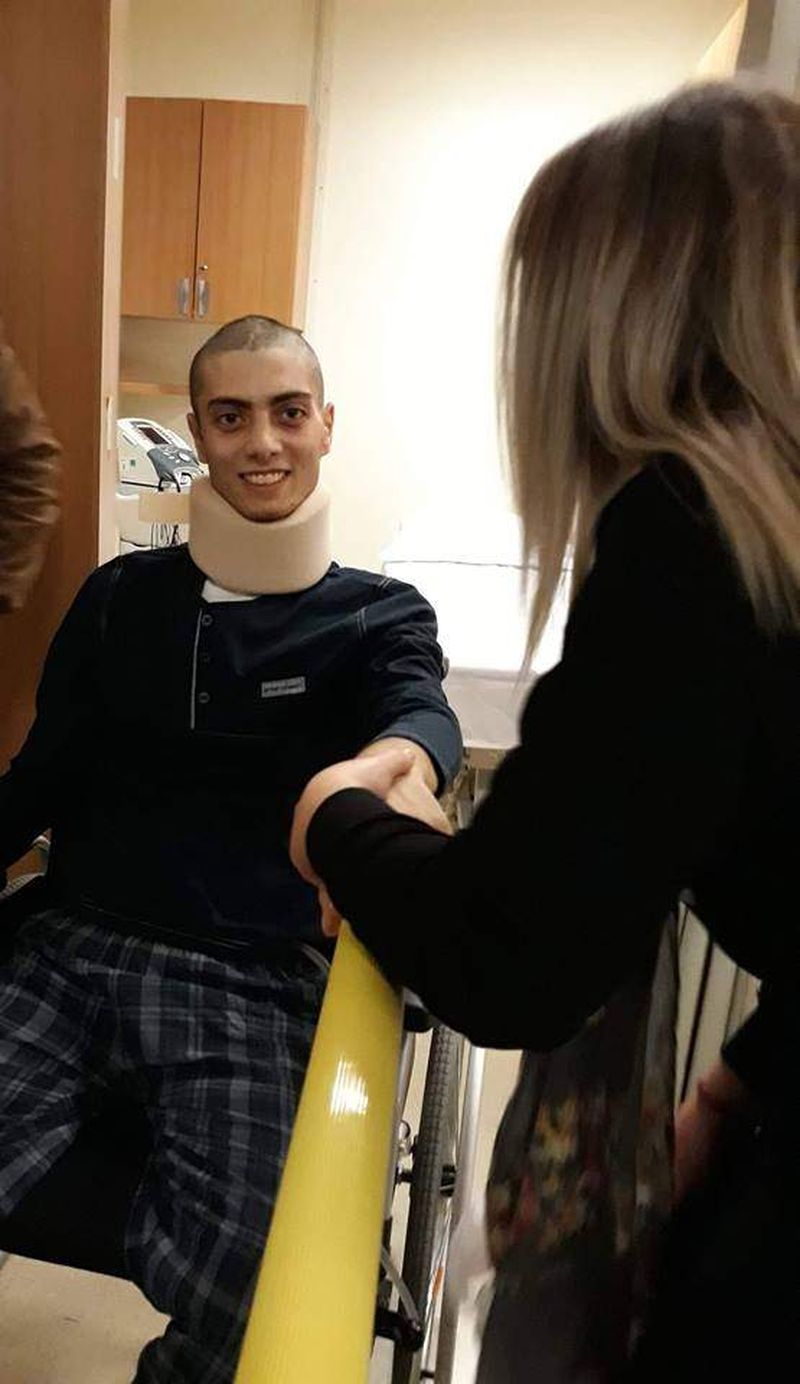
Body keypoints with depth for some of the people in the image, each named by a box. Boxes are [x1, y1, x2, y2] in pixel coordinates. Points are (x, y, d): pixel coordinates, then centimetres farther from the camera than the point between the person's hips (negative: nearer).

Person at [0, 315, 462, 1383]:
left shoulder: (379, 615, 6)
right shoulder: (120, 597, 14)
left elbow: (424, 715, -16)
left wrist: (385, 767, -41)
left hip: (255, 981, -1)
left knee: (239, 1286, -23)